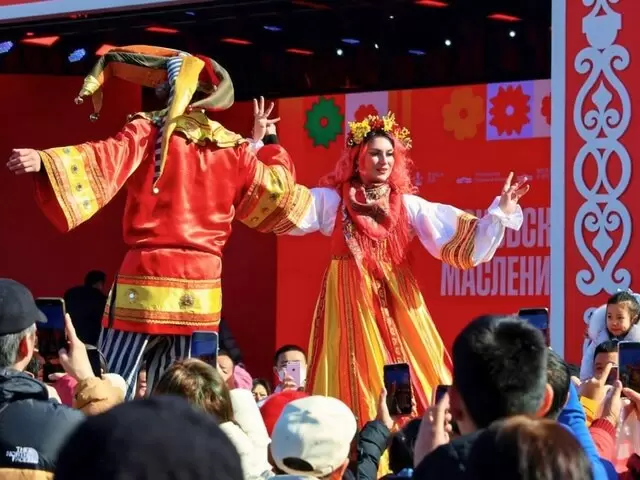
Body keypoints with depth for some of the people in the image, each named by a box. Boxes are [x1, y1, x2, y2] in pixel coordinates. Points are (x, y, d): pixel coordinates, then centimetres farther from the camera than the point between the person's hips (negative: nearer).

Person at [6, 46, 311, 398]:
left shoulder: (149, 132, -2)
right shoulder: (234, 149, 10)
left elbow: (105, 160, -20)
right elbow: (276, 195, 20)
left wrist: (46, 161, -32)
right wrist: (261, 146, 33)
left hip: (148, 275, -4)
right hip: (202, 283, 4)